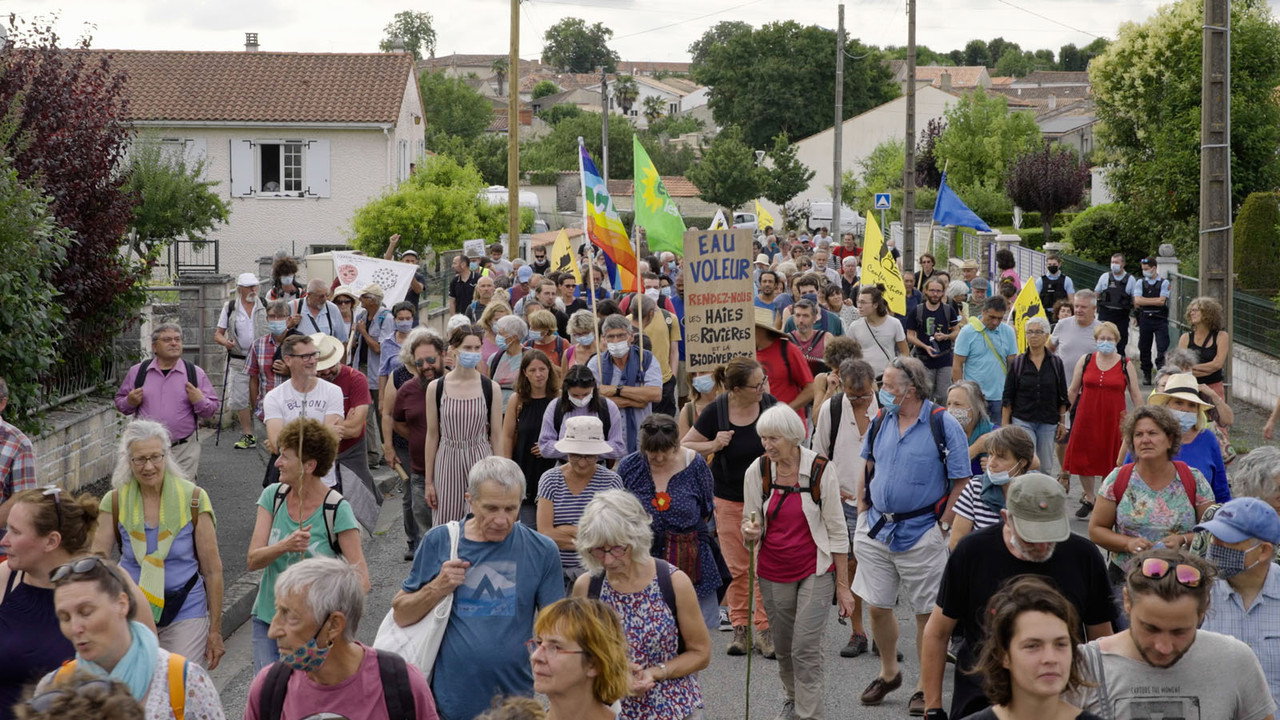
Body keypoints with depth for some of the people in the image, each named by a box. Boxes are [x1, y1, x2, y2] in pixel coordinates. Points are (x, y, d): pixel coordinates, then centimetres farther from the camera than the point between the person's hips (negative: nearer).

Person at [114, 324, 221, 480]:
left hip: (184, 451, -1)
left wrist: (199, 401, -13)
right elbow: (120, 401, 18)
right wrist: (130, 402, -4)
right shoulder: (137, 371, 7)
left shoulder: (195, 372, 5)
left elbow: (213, 408, 8)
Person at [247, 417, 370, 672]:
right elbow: (253, 560, -7)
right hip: (267, 619, 4)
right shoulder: (272, 496, 1)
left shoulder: (336, 510, -12)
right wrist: (286, 545, -26)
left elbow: (361, 579, -15)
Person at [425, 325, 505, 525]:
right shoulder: (436, 388, 1)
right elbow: (432, 435, 5)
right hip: (448, 463, 0)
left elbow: (497, 436, 4)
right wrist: (428, 481, 5)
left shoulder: (491, 388, 0)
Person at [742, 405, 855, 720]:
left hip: (815, 570, -3)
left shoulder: (821, 470, -12)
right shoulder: (756, 472, -5)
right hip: (773, 572, 3)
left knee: (806, 648, -12)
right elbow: (751, 523, 5)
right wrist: (750, 532, -20)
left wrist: (842, 585, -5)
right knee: (783, 647, 14)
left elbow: (837, 531, -6)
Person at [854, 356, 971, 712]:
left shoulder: (943, 425, -11)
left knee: (926, 613, 5)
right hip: (876, 531, 5)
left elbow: (962, 482, -9)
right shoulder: (880, 421, 5)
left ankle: (927, 688, 19)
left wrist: (942, 527, -12)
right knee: (877, 607, 11)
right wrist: (862, 514, 10)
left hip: (921, 533, -5)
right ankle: (888, 673, 33)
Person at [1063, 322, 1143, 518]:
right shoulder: (1085, 361, 3)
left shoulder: (1125, 365, 0)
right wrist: (1078, 408, 13)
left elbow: (1135, 396, 3)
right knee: (1084, 459, 7)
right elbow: (1072, 391, 11)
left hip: (1114, 419, -1)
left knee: (1110, 460, 4)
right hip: (1086, 419, 1)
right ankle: (1088, 498, 25)